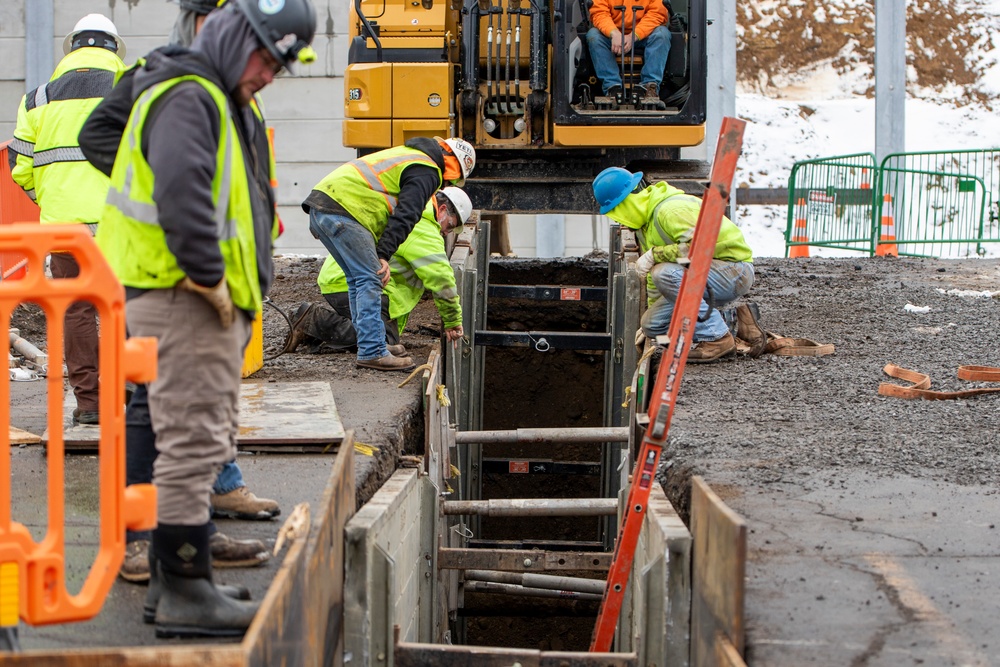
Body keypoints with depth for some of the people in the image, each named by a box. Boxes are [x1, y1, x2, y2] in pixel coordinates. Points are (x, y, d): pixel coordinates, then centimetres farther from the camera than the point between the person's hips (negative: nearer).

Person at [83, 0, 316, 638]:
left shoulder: (226, 105, 20)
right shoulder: (187, 98, -14)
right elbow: (182, 194, -28)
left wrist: (236, 288, 17)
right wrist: (210, 280, -22)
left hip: (214, 304, 11)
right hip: (184, 299, -11)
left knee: (204, 445, 16)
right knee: (195, 444, -10)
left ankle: (173, 581, 23)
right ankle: (186, 591, -7)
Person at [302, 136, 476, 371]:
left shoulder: (408, 155, 29)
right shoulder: (427, 172, -2)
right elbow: (405, 216, -14)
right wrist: (384, 255, -20)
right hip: (343, 209, -10)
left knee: (359, 279, 16)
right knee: (370, 279, -8)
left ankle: (370, 346, 19)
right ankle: (372, 352, -10)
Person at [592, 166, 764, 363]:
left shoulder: (671, 211, -22)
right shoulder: (646, 220, 11)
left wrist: (654, 254, -28)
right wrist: (652, 310, 28)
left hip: (735, 269, -10)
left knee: (666, 274, -33)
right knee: (652, 325, 0)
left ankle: (717, 339, -21)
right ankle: (732, 321, 9)